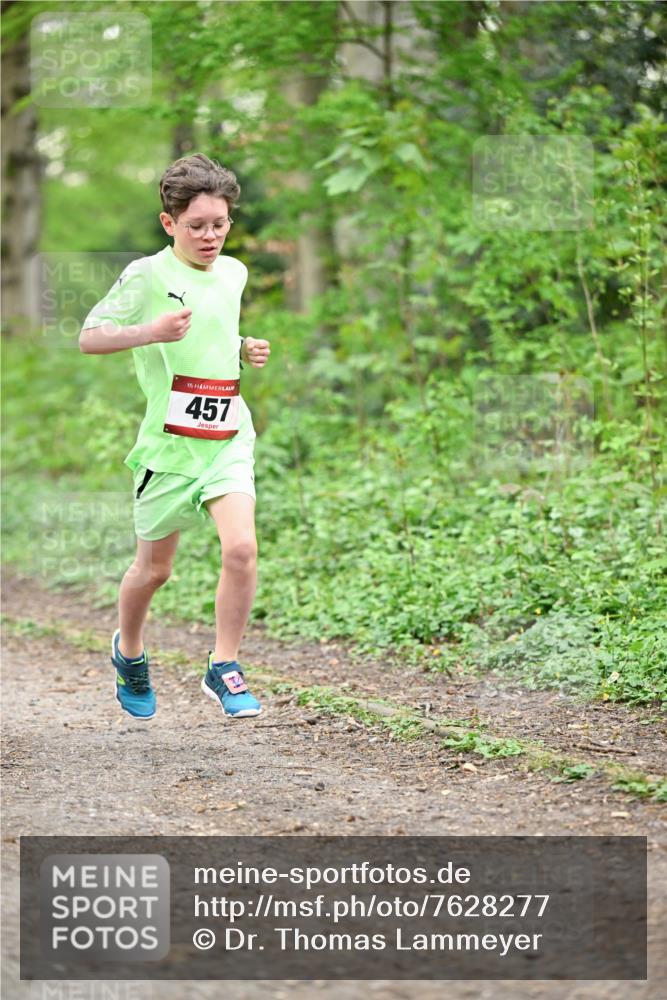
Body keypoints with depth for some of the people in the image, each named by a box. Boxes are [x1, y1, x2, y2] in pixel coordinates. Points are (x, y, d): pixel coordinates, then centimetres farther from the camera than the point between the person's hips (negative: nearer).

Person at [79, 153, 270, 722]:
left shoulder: (234, 273, 10)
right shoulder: (148, 276, -9)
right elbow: (89, 337, -11)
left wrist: (246, 351, 9)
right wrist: (152, 331, -24)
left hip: (228, 436, 4)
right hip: (169, 440, -4)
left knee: (241, 548, -17)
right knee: (155, 567, 11)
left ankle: (224, 667, -2)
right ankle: (129, 651, 40)